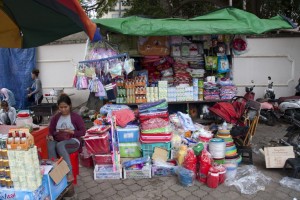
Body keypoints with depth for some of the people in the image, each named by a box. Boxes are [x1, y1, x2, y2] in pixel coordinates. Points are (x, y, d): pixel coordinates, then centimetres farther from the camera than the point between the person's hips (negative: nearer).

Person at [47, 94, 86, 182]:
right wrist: (50, 136, -12)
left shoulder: (76, 117, 2)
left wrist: (71, 132, -16)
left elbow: (83, 131, -1)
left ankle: (70, 174, -36)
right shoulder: (55, 117, 14)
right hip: (58, 141, 3)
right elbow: (50, 130, 11)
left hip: (73, 141, -3)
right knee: (50, 146, -33)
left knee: (60, 145, -37)